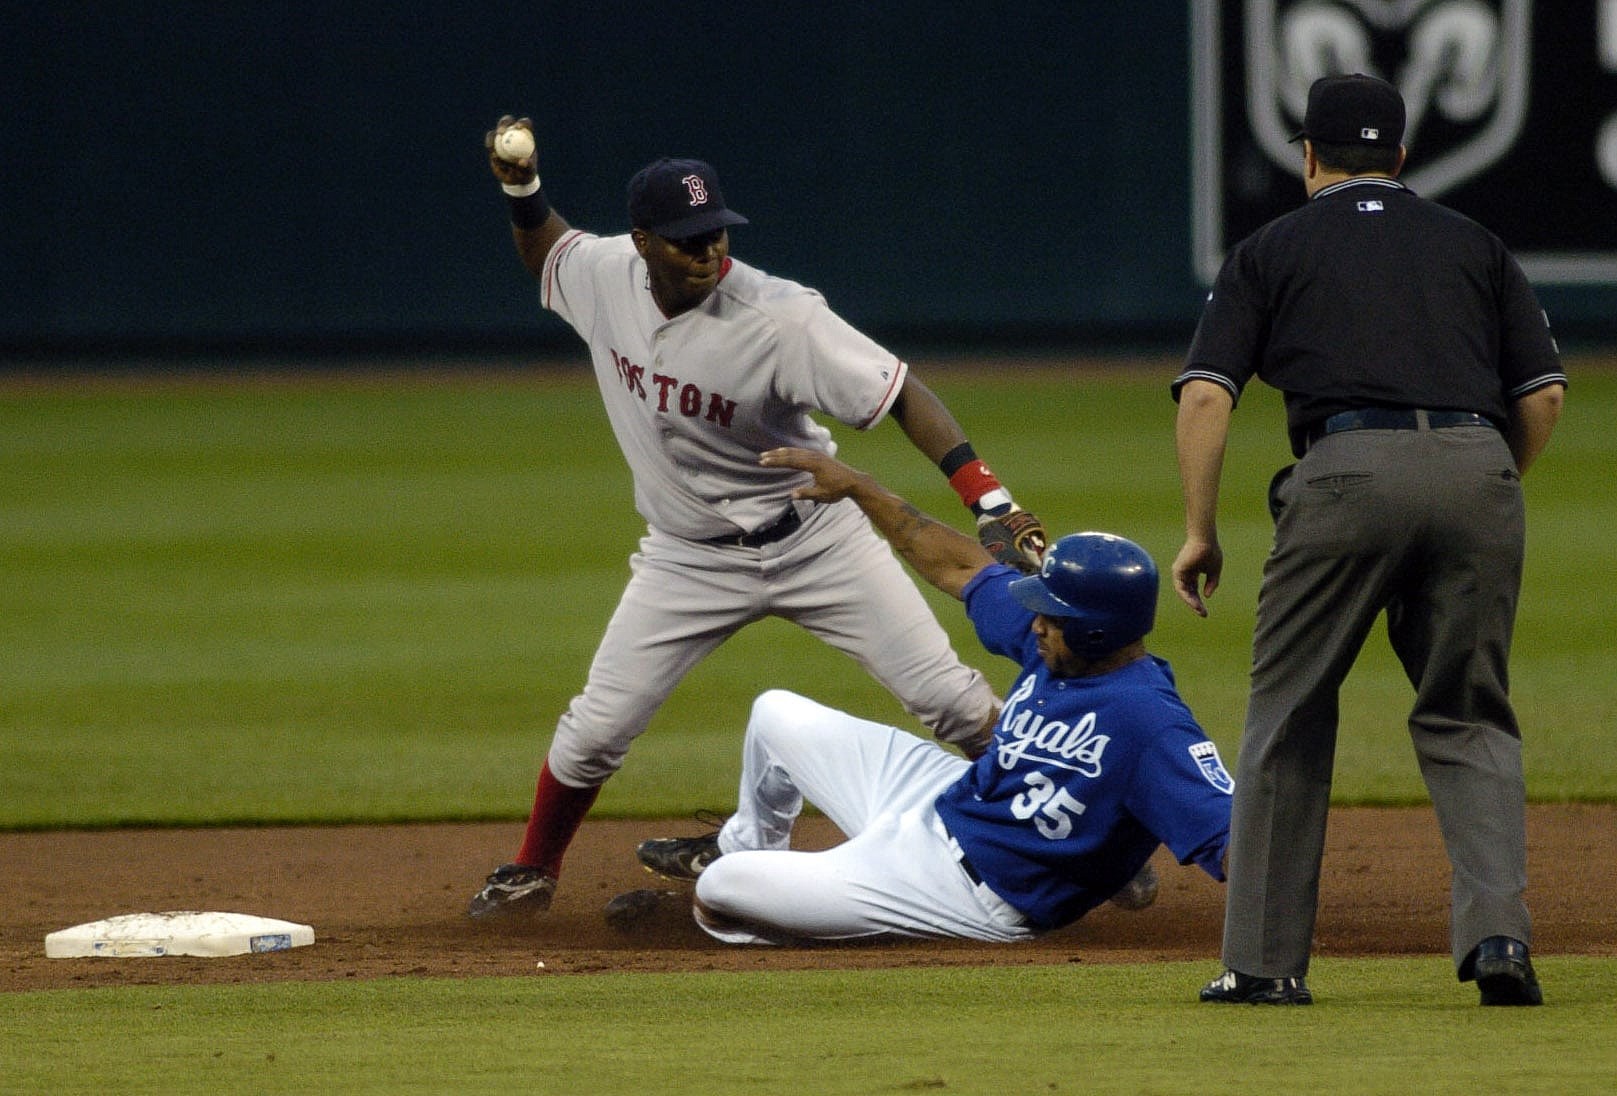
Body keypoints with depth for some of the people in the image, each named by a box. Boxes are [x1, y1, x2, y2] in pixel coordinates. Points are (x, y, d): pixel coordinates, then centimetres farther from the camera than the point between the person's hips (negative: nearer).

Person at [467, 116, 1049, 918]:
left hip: (814, 541, -3)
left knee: (951, 701, -7)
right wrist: (522, 189, -7)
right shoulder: (605, 276, -11)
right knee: (595, 729, 0)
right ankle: (532, 873, 24)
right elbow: (545, 254, 14)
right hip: (690, 559, 3)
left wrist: (991, 503, -35)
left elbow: (899, 394, -26)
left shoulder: (782, 319, -27)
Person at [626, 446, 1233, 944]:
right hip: (938, 800, 8)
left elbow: (1228, 834, -39)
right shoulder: (1055, 641, -6)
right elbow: (961, 567, 7)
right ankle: (748, 846, 54)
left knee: (719, 890, -5)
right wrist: (856, 487, 9)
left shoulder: (1152, 725, -32)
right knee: (777, 716, 25)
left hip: (972, 897, -8)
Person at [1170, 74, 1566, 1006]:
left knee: (1290, 716, 9)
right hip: (1478, 472, 2)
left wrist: (1200, 533, 9)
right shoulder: (1473, 244, 23)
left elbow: (1206, 395, 6)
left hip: (1350, 469, -2)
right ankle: (1498, 930, -7)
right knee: (1468, 717, 12)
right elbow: (1545, 394, 15)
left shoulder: (1273, 250, 17)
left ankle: (1267, 959, 10)